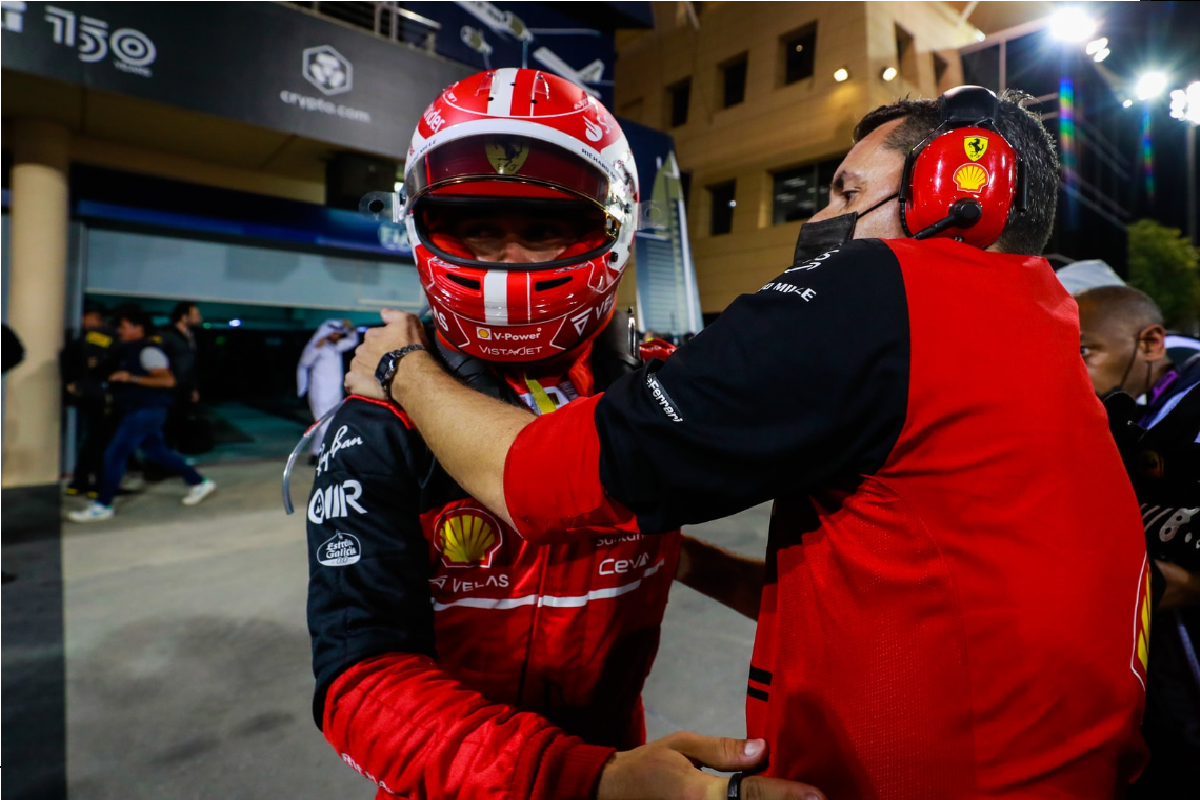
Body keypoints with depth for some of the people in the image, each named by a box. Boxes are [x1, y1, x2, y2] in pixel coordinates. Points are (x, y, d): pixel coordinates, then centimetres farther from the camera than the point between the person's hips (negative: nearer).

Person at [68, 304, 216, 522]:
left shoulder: (147, 351, -14)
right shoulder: (126, 351, 15)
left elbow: (168, 380, -24)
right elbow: (120, 379, 31)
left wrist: (132, 378, -26)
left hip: (145, 411, -10)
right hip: (136, 410, 10)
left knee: (115, 454, -8)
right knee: (156, 451, 15)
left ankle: (102, 506, 1)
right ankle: (199, 483, 23)